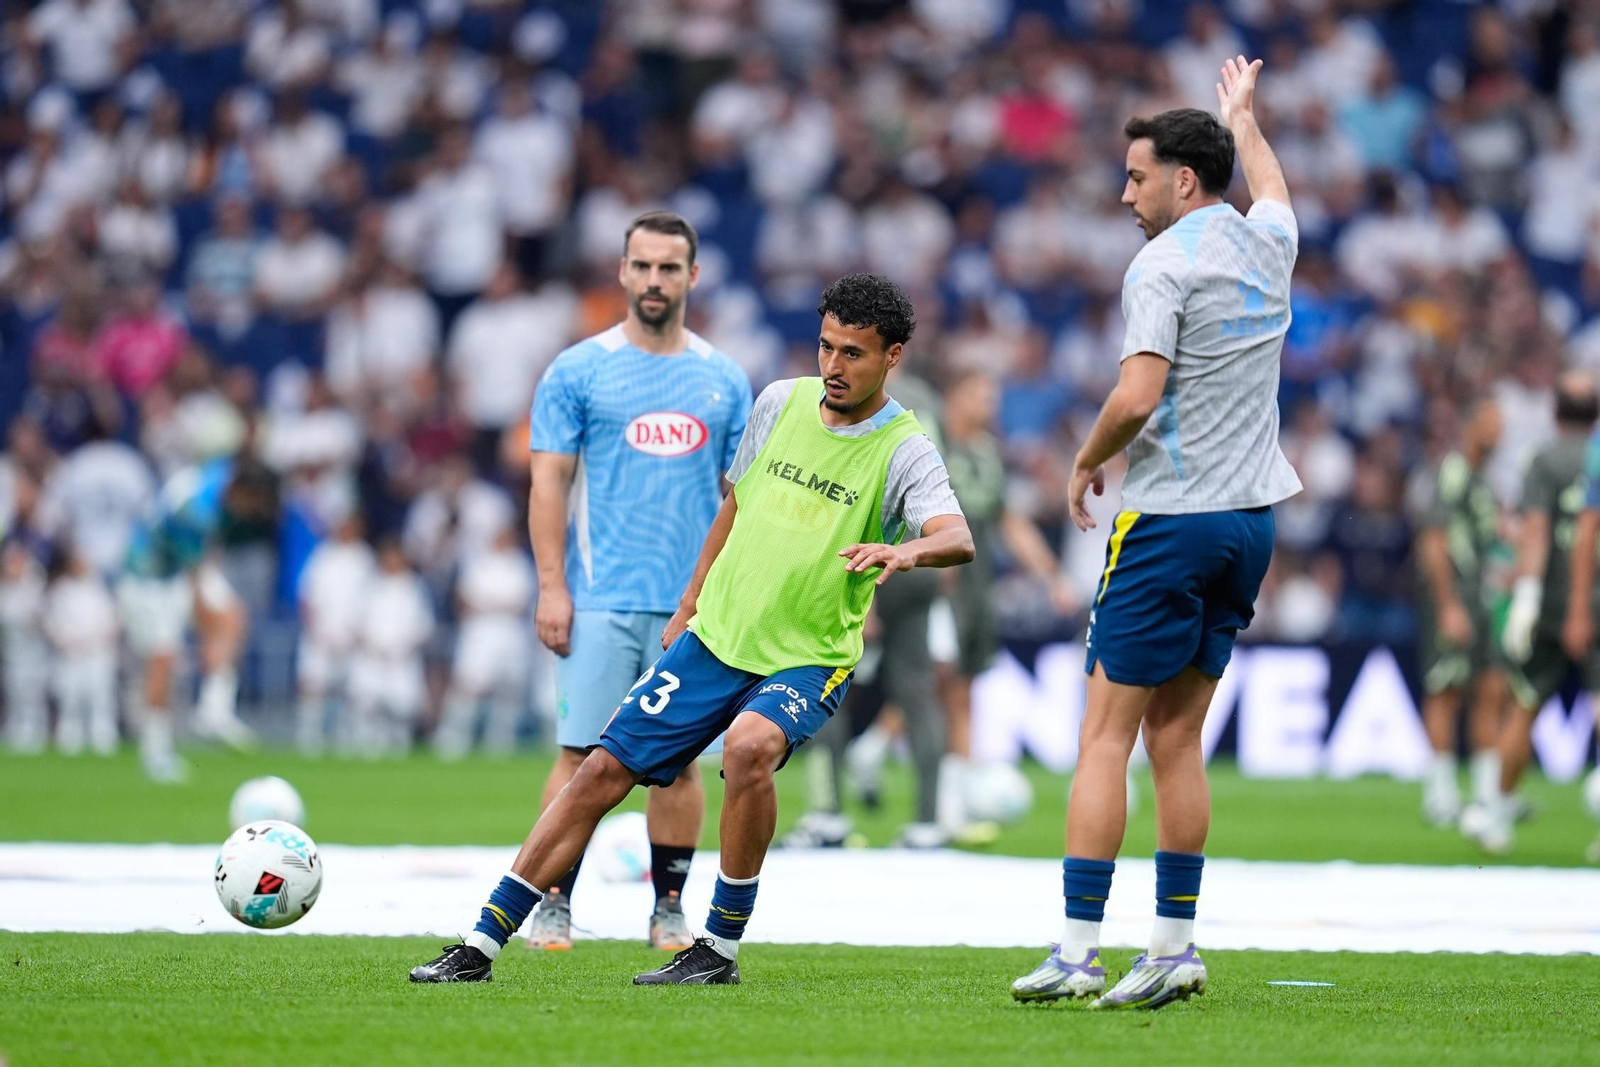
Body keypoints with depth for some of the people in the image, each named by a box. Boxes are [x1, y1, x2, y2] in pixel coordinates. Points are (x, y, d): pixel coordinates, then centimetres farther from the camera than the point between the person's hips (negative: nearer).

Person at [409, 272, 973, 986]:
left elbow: (958, 539, -29)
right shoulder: (781, 402, 4)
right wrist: (689, 606, 20)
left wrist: (905, 550, -50)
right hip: (715, 637, 5)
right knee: (602, 772, -1)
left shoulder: (903, 451, -11)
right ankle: (481, 946, 6)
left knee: (749, 746, -35)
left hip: (807, 661, -5)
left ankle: (720, 948, -20)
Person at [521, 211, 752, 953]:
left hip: (693, 605, 3)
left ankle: (670, 908, 13)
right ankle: (554, 906, 1)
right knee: (581, 755, -5)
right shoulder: (579, 370, 1)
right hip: (599, 603, -3)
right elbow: (549, 482, -1)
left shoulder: (724, 381, 10)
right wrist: (551, 586, -8)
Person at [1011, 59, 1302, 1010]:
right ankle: (1176, 946, 7)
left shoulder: (1165, 263, -13)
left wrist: (1087, 462, -4)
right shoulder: (1267, 245, 10)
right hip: (1250, 515, 7)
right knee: (1178, 739, 10)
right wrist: (1244, 117, 53)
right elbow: (1273, 190, 36)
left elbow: (1137, 397, -23)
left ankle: (1078, 949, -9)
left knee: (1106, 736, -5)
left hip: (1169, 521, -7)